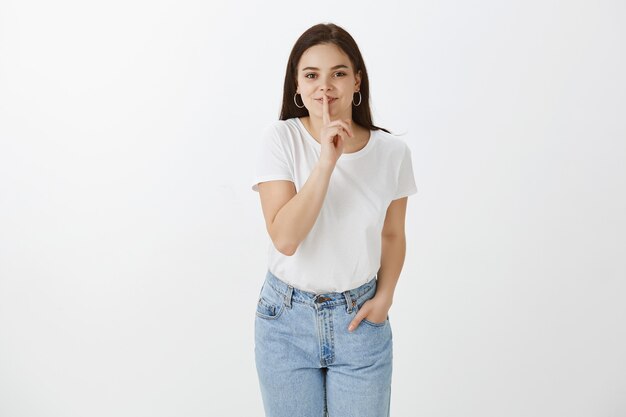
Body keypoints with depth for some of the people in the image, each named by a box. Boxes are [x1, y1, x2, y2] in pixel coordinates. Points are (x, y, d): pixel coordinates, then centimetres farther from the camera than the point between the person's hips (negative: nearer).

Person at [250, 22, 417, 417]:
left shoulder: (392, 152, -7)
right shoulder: (280, 139, -12)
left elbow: (393, 235, 7)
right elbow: (284, 238, -22)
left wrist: (384, 296, -6)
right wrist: (327, 160, -26)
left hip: (359, 318, 1)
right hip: (287, 319, -1)